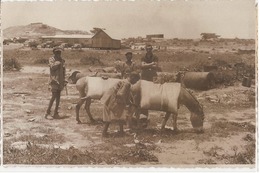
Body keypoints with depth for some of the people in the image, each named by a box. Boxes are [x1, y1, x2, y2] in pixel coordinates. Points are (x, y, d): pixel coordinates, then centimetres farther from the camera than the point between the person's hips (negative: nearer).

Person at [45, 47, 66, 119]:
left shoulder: (62, 60, 13)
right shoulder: (51, 59, -1)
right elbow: (53, 67, -19)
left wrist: (63, 81, 13)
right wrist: (59, 62, -12)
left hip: (60, 80, 5)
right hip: (54, 80, -5)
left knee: (58, 97, 4)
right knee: (54, 96, -12)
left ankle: (56, 113, 8)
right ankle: (48, 111, -3)